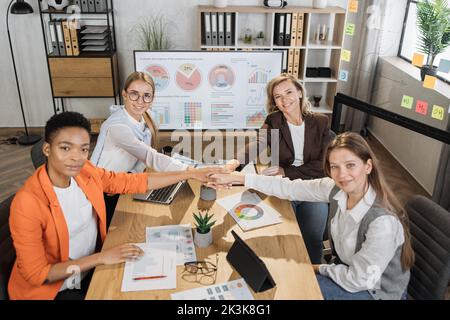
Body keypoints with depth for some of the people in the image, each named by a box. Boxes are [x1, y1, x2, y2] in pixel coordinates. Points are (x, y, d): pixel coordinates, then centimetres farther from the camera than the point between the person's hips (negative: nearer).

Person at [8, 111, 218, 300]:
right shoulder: (28, 203, -27)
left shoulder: (86, 173, -10)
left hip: (90, 270, 6)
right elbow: (36, 274, -22)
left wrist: (190, 174, -4)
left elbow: (135, 182, -3)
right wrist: (102, 258, -25)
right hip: (49, 288, -5)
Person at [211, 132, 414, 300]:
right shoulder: (336, 188, -16)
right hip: (348, 272, 5)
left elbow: (359, 280, -26)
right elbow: (289, 188, -11)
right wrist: (236, 178, -10)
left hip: (376, 291, -5)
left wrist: (317, 268, -10)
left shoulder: (383, 221, -35)